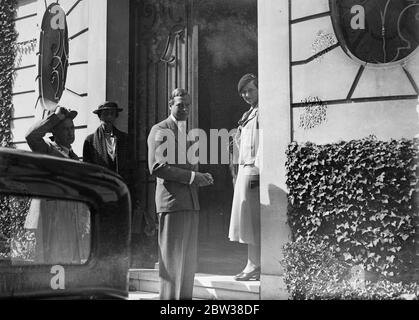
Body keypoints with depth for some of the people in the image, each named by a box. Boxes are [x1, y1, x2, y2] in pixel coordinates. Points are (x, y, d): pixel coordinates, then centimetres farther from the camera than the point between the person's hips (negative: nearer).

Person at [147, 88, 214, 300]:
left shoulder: (187, 132, 23)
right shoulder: (160, 130, -3)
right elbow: (156, 167, -14)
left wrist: (201, 177, 7)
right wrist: (191, 176, -16)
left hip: (191, 202, 8)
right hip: (172, 201, -8)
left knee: (188, 259, 9)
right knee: (172, 257, -6)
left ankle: (184, 296, 15)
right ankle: (170, 296, 0)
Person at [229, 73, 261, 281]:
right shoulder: (248, 115, 22)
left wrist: (257, 171, -22)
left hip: (253, 170, -10)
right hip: (245, 170, 10)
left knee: (252, 219, -9)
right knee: (249, 221, 9)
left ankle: (254, 266, -6)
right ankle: (255, 266, 14)